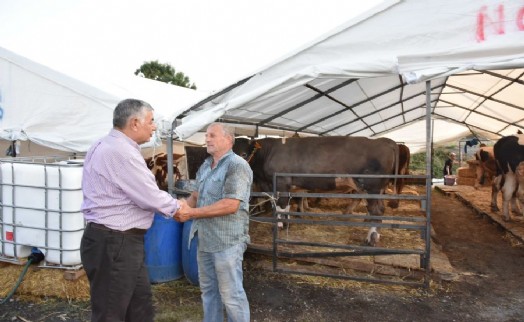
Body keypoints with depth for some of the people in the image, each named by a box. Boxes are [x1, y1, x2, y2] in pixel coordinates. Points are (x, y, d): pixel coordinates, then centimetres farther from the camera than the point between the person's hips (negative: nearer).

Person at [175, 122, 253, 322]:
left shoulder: (237, 165, -14)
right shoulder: (205, 166, 12)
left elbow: (231, 205, -22)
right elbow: (197, 195, 17)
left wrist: (192, 213, -20)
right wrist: (183, 207, -5)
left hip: (227, 241, -8)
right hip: (205, 239, 8)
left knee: (231, 293, 3)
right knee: (208, 289, 19)